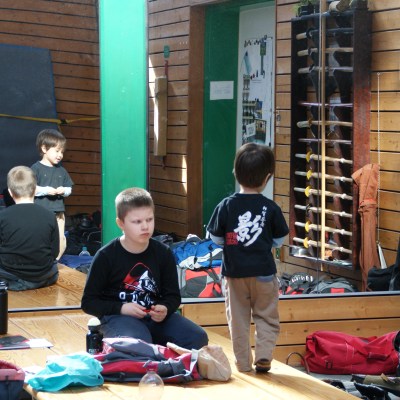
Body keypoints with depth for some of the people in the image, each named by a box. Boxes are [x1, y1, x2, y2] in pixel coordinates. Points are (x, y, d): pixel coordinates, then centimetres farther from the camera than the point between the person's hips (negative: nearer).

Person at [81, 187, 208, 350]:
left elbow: (173, 296, 10)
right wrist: (121, 308, -18)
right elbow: (89, 302, -3)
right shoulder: (106, 256, -7)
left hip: (155, 316, 4)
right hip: (118, 317, -4)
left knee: (198, 338, -17)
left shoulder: (163, 253, 2)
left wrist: (165, 309, -14)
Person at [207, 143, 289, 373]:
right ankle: (264, 355, -2)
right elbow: (279, 240, 1)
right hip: (263, 271, -1)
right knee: (266, 316, 12)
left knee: (238, 318, 11)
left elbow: (216, 239, -2)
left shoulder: (226, 206, -7)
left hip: (234, 270, 1)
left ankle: (243, 362, 13)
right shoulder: (270, 208, -8)